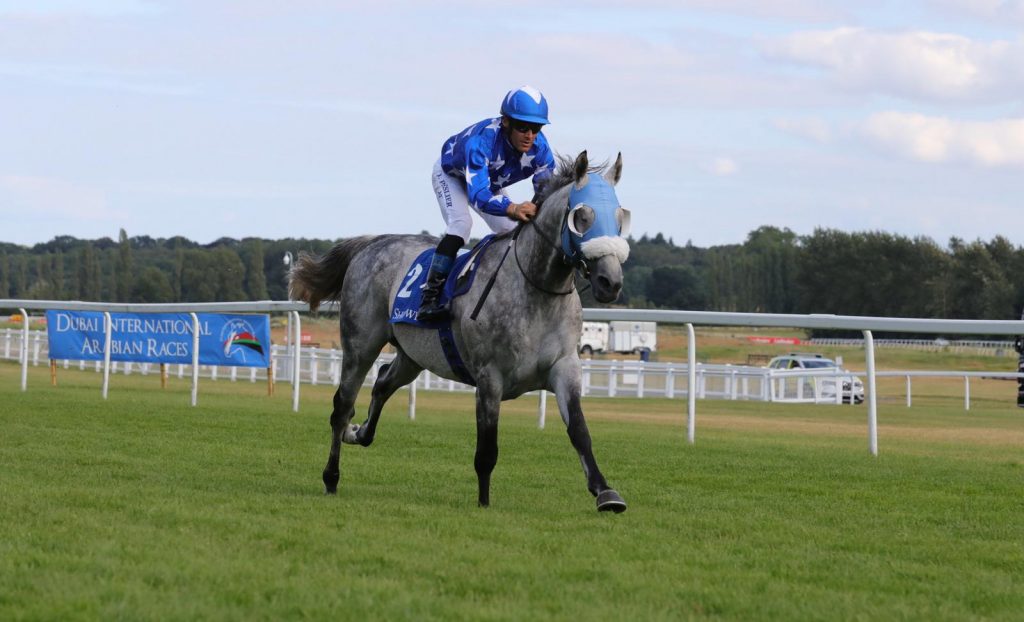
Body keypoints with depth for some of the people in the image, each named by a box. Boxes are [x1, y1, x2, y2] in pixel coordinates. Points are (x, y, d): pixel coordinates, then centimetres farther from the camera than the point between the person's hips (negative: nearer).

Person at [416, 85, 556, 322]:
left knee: (513, 232, -5)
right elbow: (478, 194, -57)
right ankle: (428, 300, -30)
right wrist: (513, 209, -75)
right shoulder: (481, 140, -47)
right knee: (461, 224, -28)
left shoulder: (539, 147, -30)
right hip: (451, 174, -6)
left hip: (490, 181, 6)